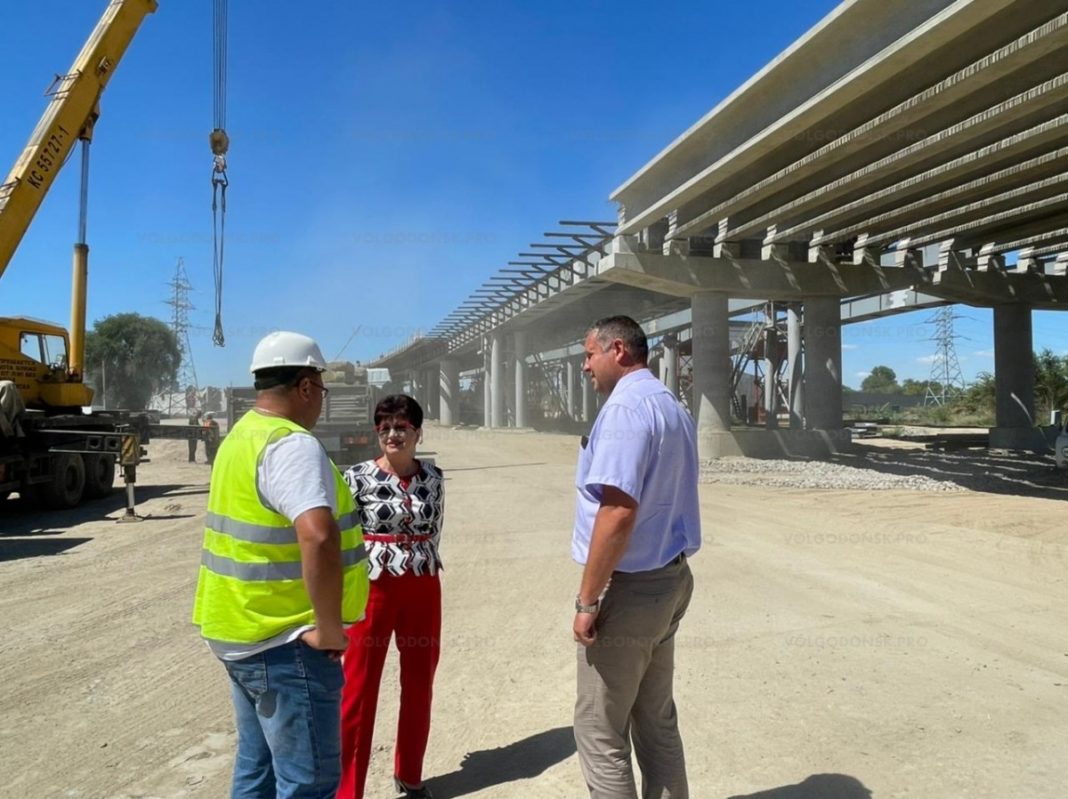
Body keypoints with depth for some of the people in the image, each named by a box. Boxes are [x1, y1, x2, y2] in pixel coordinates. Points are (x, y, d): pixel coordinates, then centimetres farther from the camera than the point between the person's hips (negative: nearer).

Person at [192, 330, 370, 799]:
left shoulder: (242, 437, 10)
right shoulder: (292, 444, -21)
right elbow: (318, 537, -37)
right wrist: (329, 628, -25)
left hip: (242, 630, 10)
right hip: (284, 642, -10)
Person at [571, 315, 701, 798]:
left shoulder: (626, 407, -18)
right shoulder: (673, 408, 12)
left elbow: (619, 510, -27)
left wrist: (587, 599, -21)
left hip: (629, 587, -9)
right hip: (671, 578, 9)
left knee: (600, 733, 5)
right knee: (657, 721, 19)